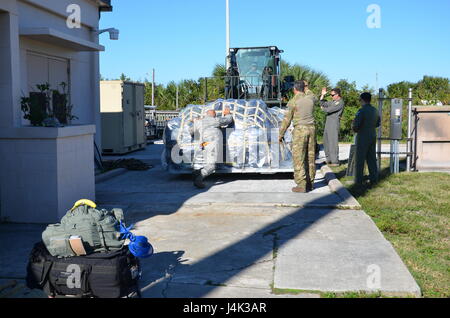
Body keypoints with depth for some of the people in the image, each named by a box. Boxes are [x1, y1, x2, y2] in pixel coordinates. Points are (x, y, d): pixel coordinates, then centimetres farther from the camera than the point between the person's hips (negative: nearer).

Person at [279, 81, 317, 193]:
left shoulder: (293, 101, -7)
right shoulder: (310, 98, 8)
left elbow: (287, 119, -6)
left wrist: (281, 134, 3)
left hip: (300, 130, -6)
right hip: (311, 128, 6)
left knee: (299, 158, -4)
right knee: (310, 157, 9)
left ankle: (301, 185, -8)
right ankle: (309, 183, 14)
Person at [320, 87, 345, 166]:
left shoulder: (340, 102, -11)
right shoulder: (333, 101, 17)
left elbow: (329, 110, -16)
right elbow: (323, 104, 23)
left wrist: (323, 108, 4)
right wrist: (323, 95, 13)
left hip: (334, 124, -9)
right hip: (328, 123, 9)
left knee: (333, 142, -10)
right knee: (326, 142, 13)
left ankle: (335, 161, -6)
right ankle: (329, 159, 23)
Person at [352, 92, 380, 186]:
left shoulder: (362, 111, -16)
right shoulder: (375, 110, 7)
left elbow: (355, 125, -20)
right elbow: (377, 124, 17)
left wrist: (355, 129, 0)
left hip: (363, 137, -7)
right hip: (373, 136, 7)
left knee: (359, 159, 0)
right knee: (372, 158, 12)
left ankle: (358, 180, 1)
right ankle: (374, 178, 14)